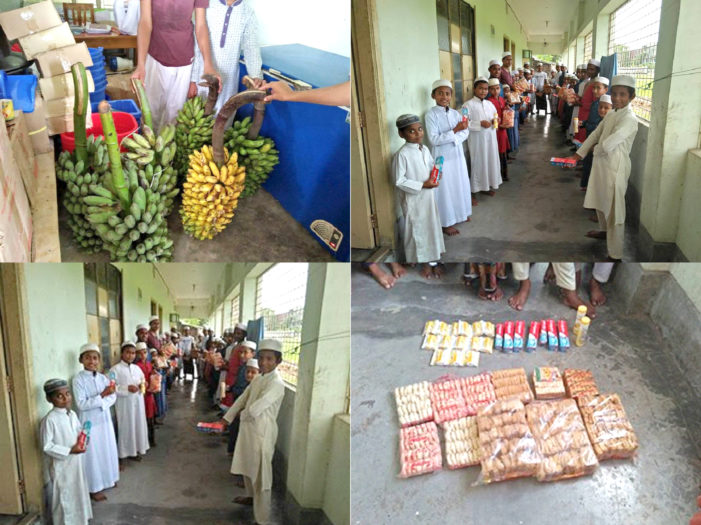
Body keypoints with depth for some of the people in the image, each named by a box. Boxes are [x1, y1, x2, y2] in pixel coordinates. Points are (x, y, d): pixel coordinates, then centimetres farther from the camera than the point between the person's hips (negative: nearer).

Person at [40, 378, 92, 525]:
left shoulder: (72, 414, 0)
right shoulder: (49, 419, -21)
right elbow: (47, 447, -20)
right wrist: (69, 451, -23)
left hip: (75, 462, 7)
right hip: (60, 466, -7)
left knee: (78, 492, 21)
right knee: (63, 497, 6)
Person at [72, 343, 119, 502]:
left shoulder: (103, 378, 2)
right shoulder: (78, 379, -14)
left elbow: (113, 398, -3)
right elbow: (81, 404, -21)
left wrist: (101, 402, -21)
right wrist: (102, 396, -23)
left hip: (104, 420, 6)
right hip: (89, 422, -5)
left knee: (107, 450, 17)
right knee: (93, 454, 3)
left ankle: (107, 479, 35)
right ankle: (94, 488, 15)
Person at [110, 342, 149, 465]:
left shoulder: (137, 368, 9)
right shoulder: (115, 369, -10)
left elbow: (143, 380, 20)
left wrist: (143, 384, -2)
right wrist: (127, 388, -23)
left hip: (138, 402, 6)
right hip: (124, 404, -6)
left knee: (138, 426, 12)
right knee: (125, 428, -2)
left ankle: (134, 451, 27)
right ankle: (121, 455, 9)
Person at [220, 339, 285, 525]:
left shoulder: (276, 383, -22)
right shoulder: (258, 378, 6)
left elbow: (255, 409, -27)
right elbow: (242, 399, 13)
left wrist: (242, 414, -6)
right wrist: (226, 419, 9)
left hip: (262, 433, -9)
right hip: (248, 429, 9)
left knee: (261, 476, -3)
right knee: (247, 466, 27)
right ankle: (251, 496, 51)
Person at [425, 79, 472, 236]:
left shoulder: (455, 113, 5)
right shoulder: (431, 114, -13)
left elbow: (465, 133, -3)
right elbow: (433, 139, -20)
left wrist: (454, 139, -22)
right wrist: (455, 131, -21)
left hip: (457, 155, 6)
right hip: (442, 157, -6)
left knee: (460, 184, 16)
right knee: (445, 188, 1)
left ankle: (460, 213, 37)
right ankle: (446, 223, 12)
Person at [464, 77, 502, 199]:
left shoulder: (489, 104, 12)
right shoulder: (468, 105, -9)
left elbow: (495, 117, 23)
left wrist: (495, 120, -1)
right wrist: (480, 124, -22)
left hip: (490, 138, 7)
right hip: (477, 140, -6)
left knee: (491, 160, 11)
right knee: (478, 162, -2)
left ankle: (488, 185, 25)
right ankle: (475, 188, 8)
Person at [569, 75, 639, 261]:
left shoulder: (629, 119, -19)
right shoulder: (610, 115, 9)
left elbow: (607, 144, -26)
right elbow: (595, 135, 16)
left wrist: (597, 149, -5)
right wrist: (579, 154, 12)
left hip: (615, 168, -9)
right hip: (601, 164, 9)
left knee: (614, 210, -6)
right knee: (600, 201, 27)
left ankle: (616, 254, 0)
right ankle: (605, 230, 52)